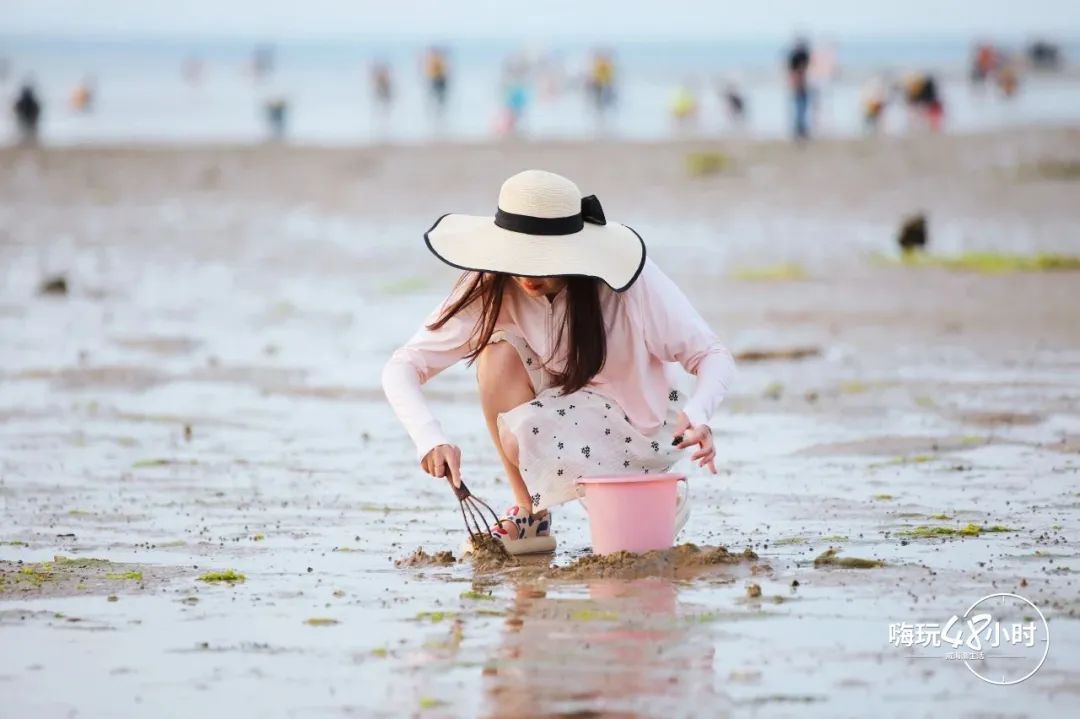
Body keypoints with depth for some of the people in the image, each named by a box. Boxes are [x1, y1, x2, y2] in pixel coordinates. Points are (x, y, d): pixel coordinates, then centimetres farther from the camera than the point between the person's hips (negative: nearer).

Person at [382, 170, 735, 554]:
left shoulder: (630, 279, -25)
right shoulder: (492, 290, -18)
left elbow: (713, 357, -20)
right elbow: (402, 367, -21)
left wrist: (696, 415, -42)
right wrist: (430, 438, -41)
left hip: (640, 422, -4)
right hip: (564, 408, 4)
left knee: (521, 433, -30)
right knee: (498, 352, -26)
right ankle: (531, 516, -11)